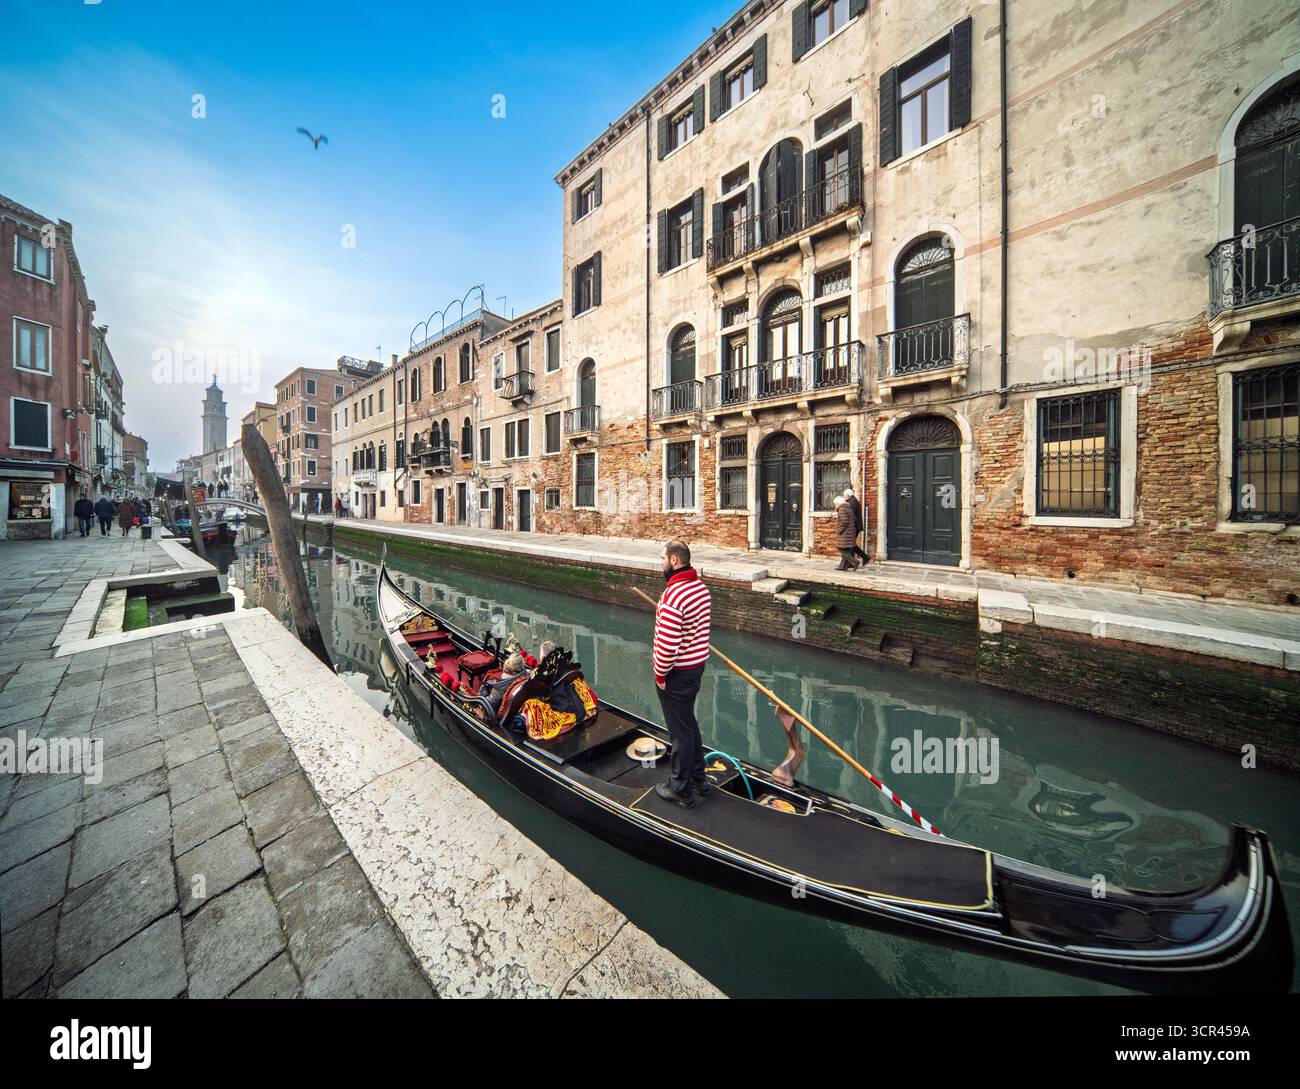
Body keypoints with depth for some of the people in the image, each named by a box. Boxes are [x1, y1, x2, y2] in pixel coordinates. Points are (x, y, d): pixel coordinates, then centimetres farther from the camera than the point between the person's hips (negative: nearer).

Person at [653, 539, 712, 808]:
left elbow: (667, 644, -27)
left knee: (680, 731, 8)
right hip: (698, 664, 9)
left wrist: (660, 674, -13)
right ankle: (698, 780, 40)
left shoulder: (673, 595, -27)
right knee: (689, 723, 24)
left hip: (677, 673, -9)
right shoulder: (701, 586, 3)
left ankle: (682, 791, 27)